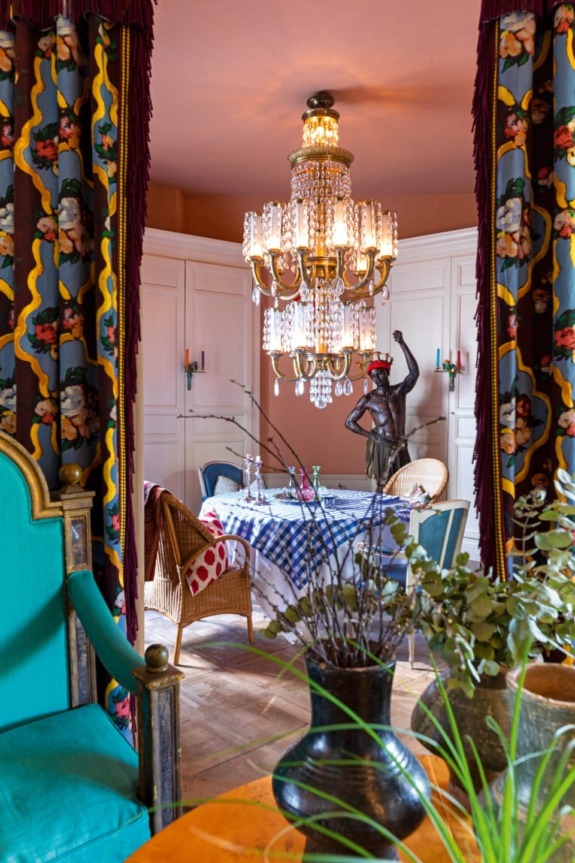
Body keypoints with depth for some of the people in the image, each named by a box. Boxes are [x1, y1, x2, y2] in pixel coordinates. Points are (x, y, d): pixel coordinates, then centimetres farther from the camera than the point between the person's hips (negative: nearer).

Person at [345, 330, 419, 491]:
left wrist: (402, 343, -17)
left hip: (400, 447, 3)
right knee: (383, 485, -3)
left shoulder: (399, 391, 6)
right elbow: (349, 422, 3)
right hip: (381, 446, -3)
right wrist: (371, 435, -10)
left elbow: (414, 373, -12)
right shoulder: (368, 399, 1)